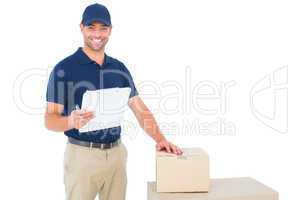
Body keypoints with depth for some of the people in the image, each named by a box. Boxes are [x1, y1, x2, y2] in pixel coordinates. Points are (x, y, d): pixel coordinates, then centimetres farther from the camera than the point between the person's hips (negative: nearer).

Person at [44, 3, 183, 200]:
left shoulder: (119, 68, 6)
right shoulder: (64, 69, -8)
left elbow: (140, 110, 4)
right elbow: (50, 119, -10)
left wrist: (160, 139, -9)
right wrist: (71, 121, -32)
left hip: (116, 153, 5)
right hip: (82, 155, -4)